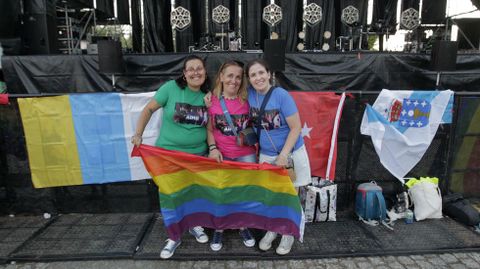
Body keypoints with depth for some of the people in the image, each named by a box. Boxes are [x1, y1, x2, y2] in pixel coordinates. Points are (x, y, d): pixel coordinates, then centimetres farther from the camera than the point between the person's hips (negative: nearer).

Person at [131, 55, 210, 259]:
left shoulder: (208, 95, -3)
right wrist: (138, 134, -9)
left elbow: (211, 125, 7)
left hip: (198, 154, 2)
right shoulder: (171, 88, -11)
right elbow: (149, 109, -4)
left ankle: (195, 225, 41)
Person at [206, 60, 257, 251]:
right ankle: (218, 230, 31)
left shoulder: (246, 100, -3)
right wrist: (212, 148, -10)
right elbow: (209, 129, 1)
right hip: (221, 156, 0)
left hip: (246, 155, 1)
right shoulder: (212, 100, -5)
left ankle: (244, 227, 33)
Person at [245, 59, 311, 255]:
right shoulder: (250, 94, -8)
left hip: (290, 153, -3)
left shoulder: (281, 95, -20)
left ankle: (288, 234, 30)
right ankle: (271, 229, 35)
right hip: (266, 155, 4)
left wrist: (283, 155, -20)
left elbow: (296, 128, -17)